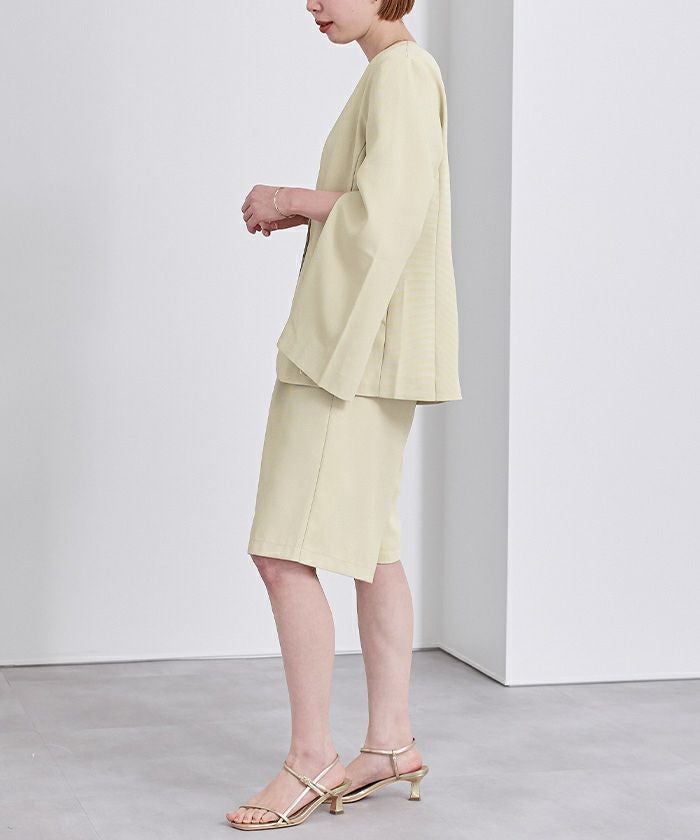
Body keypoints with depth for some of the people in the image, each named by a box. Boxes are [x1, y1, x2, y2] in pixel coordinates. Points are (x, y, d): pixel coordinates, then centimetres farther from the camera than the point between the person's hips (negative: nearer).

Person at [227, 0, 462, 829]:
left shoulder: (401, 73, -13)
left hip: (352, 348, -10)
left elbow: (386, 214, -24)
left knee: (283, 551, -10)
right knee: (371, 548, 12)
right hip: (354, 347, 10)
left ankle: (311, 757, -2)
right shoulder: (395, 76, 18)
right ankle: (391, 741, 18)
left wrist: (291, 198, -10)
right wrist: (298, 210, 8)